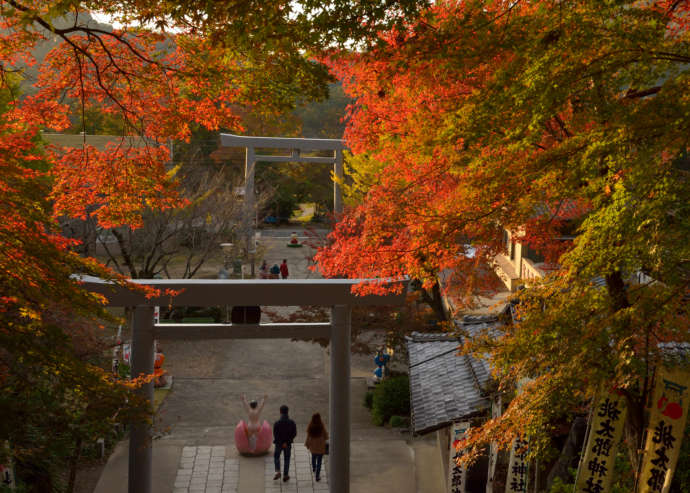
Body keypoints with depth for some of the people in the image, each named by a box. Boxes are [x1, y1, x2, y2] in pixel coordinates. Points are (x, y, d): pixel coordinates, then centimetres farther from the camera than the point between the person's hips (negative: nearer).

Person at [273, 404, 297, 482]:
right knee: (286, 459, 16)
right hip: (288, 444, 1)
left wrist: (281, 443, -11)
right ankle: (285, 475, 21)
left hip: (279, 444, -1)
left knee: (276, 457, 21)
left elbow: (275, 435, -17)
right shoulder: (292, 422, -14)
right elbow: (294, 434, -9)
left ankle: (278, 472, 5)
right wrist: (287, 442, -7)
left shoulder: (277, 423, -20)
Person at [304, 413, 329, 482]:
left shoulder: (310, 427, -19)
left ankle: (314, 468, 57)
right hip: (321, 447, -3)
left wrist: (307, 444, 8)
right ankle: (317, 476, 13)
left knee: (313, 456, 31)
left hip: (313, 446, 3)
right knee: (319, 461, 10)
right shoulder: (322, 427, -25)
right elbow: (326, 437, -12)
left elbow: (308, 437, -9)